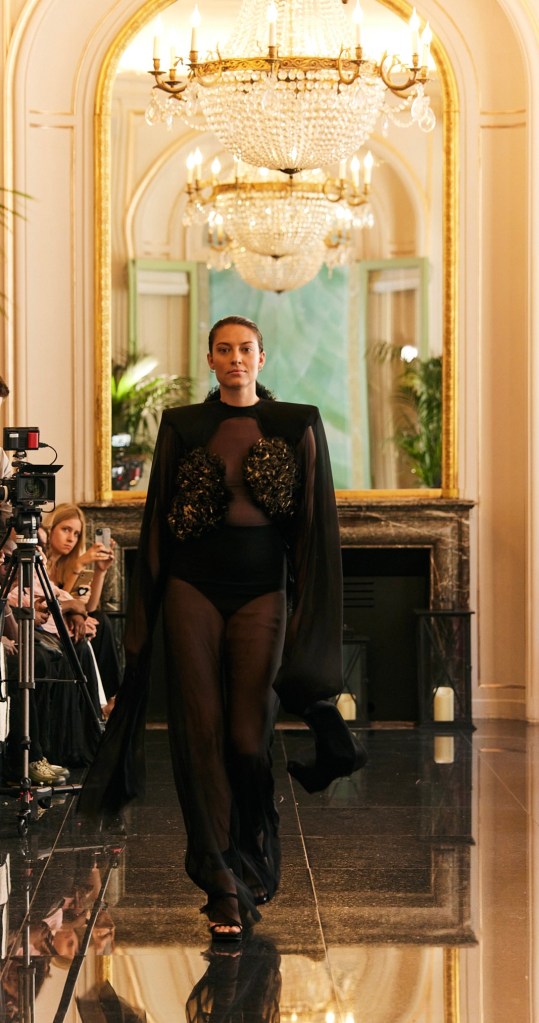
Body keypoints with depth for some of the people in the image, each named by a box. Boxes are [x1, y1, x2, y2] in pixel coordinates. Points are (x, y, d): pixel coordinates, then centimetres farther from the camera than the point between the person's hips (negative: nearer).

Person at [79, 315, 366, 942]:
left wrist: (308, 613, -4)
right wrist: (144, 615, 2)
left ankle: (254, 865, 18)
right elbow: (158, 521, 7)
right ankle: (224, 889, -2)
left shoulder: (297, 427, 5)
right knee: (202, 731, -4)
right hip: (193, 590, 1)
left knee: (247, 736, -4)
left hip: (261, 593, -1)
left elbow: (314, 525, 3)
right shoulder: (182, 427, 7)